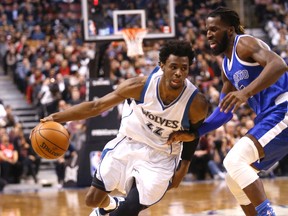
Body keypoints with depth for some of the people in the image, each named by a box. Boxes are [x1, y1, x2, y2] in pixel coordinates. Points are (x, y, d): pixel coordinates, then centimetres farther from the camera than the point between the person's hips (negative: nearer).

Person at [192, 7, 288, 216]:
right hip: (269, 117, 10)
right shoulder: (227, 66, 19)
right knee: (235, 178, 12)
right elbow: (225, 110, 27)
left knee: (234, 161, -22)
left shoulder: (244, 44, -9)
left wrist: (246, 92, -39)